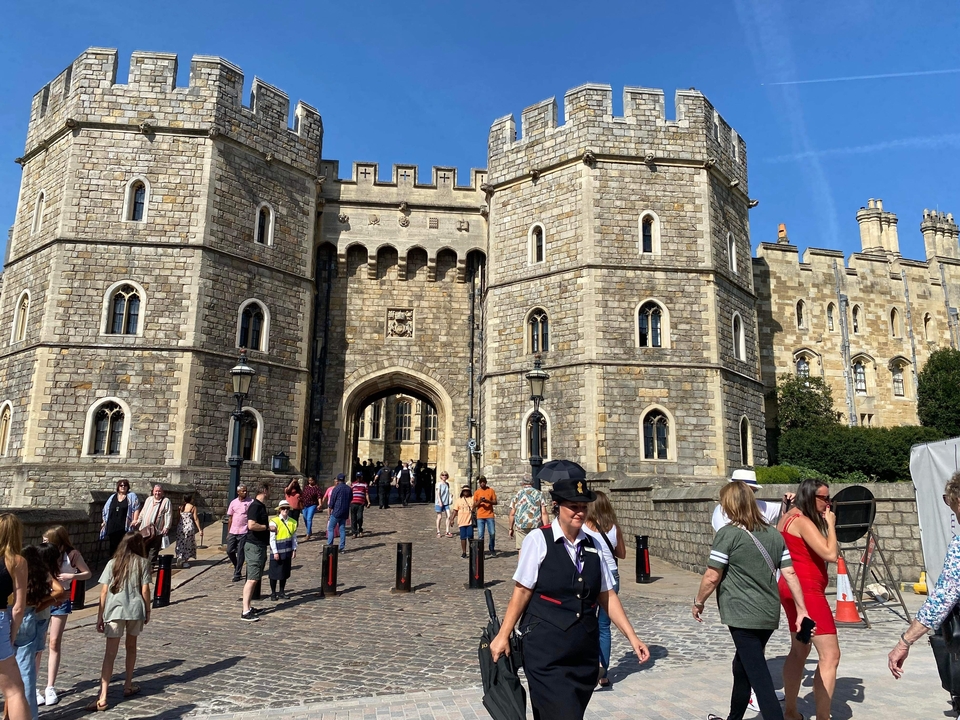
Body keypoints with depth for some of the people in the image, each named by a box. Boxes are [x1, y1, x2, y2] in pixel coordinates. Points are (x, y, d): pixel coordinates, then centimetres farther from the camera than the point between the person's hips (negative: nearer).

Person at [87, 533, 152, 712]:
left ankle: (102, 698, -9)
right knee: (130, 647, 20)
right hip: (135, 610, 0)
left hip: (114, 610, 0)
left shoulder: (112, 563, 7)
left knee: (110, 654, -1)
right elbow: (145, 590, -1)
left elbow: (104, 592, 2)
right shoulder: (143, 563, 2)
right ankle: (128, 686, 31)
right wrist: (147, 611, 11)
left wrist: (100, 616, 8)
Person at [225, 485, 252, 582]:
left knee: (240, 553, 0)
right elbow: (230, 518, 12)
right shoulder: (233, 502, 7)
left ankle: (237, 574, 8)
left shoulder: (251, 502, -4)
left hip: (244, 532, -3)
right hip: (233, 532, 4)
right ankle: (237, 567, 29)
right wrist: (228, 532, 10)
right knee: (229, 551, 5)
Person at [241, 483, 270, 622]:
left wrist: (268, 523, 15)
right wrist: (267, 527, -16)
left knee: (255, 578, 14)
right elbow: (251, 525, -28)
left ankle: (248, 607, 21)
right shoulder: (255, 506, -16)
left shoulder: (262, 506, 15)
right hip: (254, 546, -10)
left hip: (261, 545, 10)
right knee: (252, 579, -10)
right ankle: (245, 612, -9)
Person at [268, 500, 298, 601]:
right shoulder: (274, 521, -10)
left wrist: (294, 549, 5)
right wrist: (275, 552, -13)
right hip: (277, 552, -5)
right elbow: (272, 538, -11)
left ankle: (282, 592, 24)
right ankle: (273, 593, 17)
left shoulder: (293, 522, 6)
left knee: (285, 573, 11)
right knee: (274, 573, 3)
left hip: (288, 552, 5)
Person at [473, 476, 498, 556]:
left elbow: (495, 502, 2)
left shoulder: (491, 490, 5)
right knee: (480, 535, -3)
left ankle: (492, 549, 20)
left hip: (490, 516, 0)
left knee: (492, 533, 1)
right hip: (480, 516, 0)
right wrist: (479, 501, -16)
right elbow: (474, 504, 4)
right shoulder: (477, 492, 6)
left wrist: (487, 501, -16)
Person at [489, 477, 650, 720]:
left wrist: (632, 637, 5)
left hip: (585, 654, 5)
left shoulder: (592, 545, 5)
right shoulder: (538, 540, -9)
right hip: (546, 653, -5)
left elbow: (607, 595, 9)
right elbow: (522, 591, -8)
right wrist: (503, 635, -7)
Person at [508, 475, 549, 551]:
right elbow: (544, 513, -2)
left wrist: (511, 528, 15)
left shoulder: (517, 494, 7)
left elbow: (512, 514, 5)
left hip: (521, 527, 0)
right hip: (536, 527, 1)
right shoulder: (539, 494, 6)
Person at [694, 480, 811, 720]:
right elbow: (789, 574, 5)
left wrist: (698, 602, 2)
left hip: (743, 616, -8)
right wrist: (802, 609, 10)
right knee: (742, 666, 23)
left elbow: (712, 577, -12)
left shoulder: (728, 533, -12)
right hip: (769, 615, 8)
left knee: (759, 676, -3)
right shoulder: (774, 534, 7)